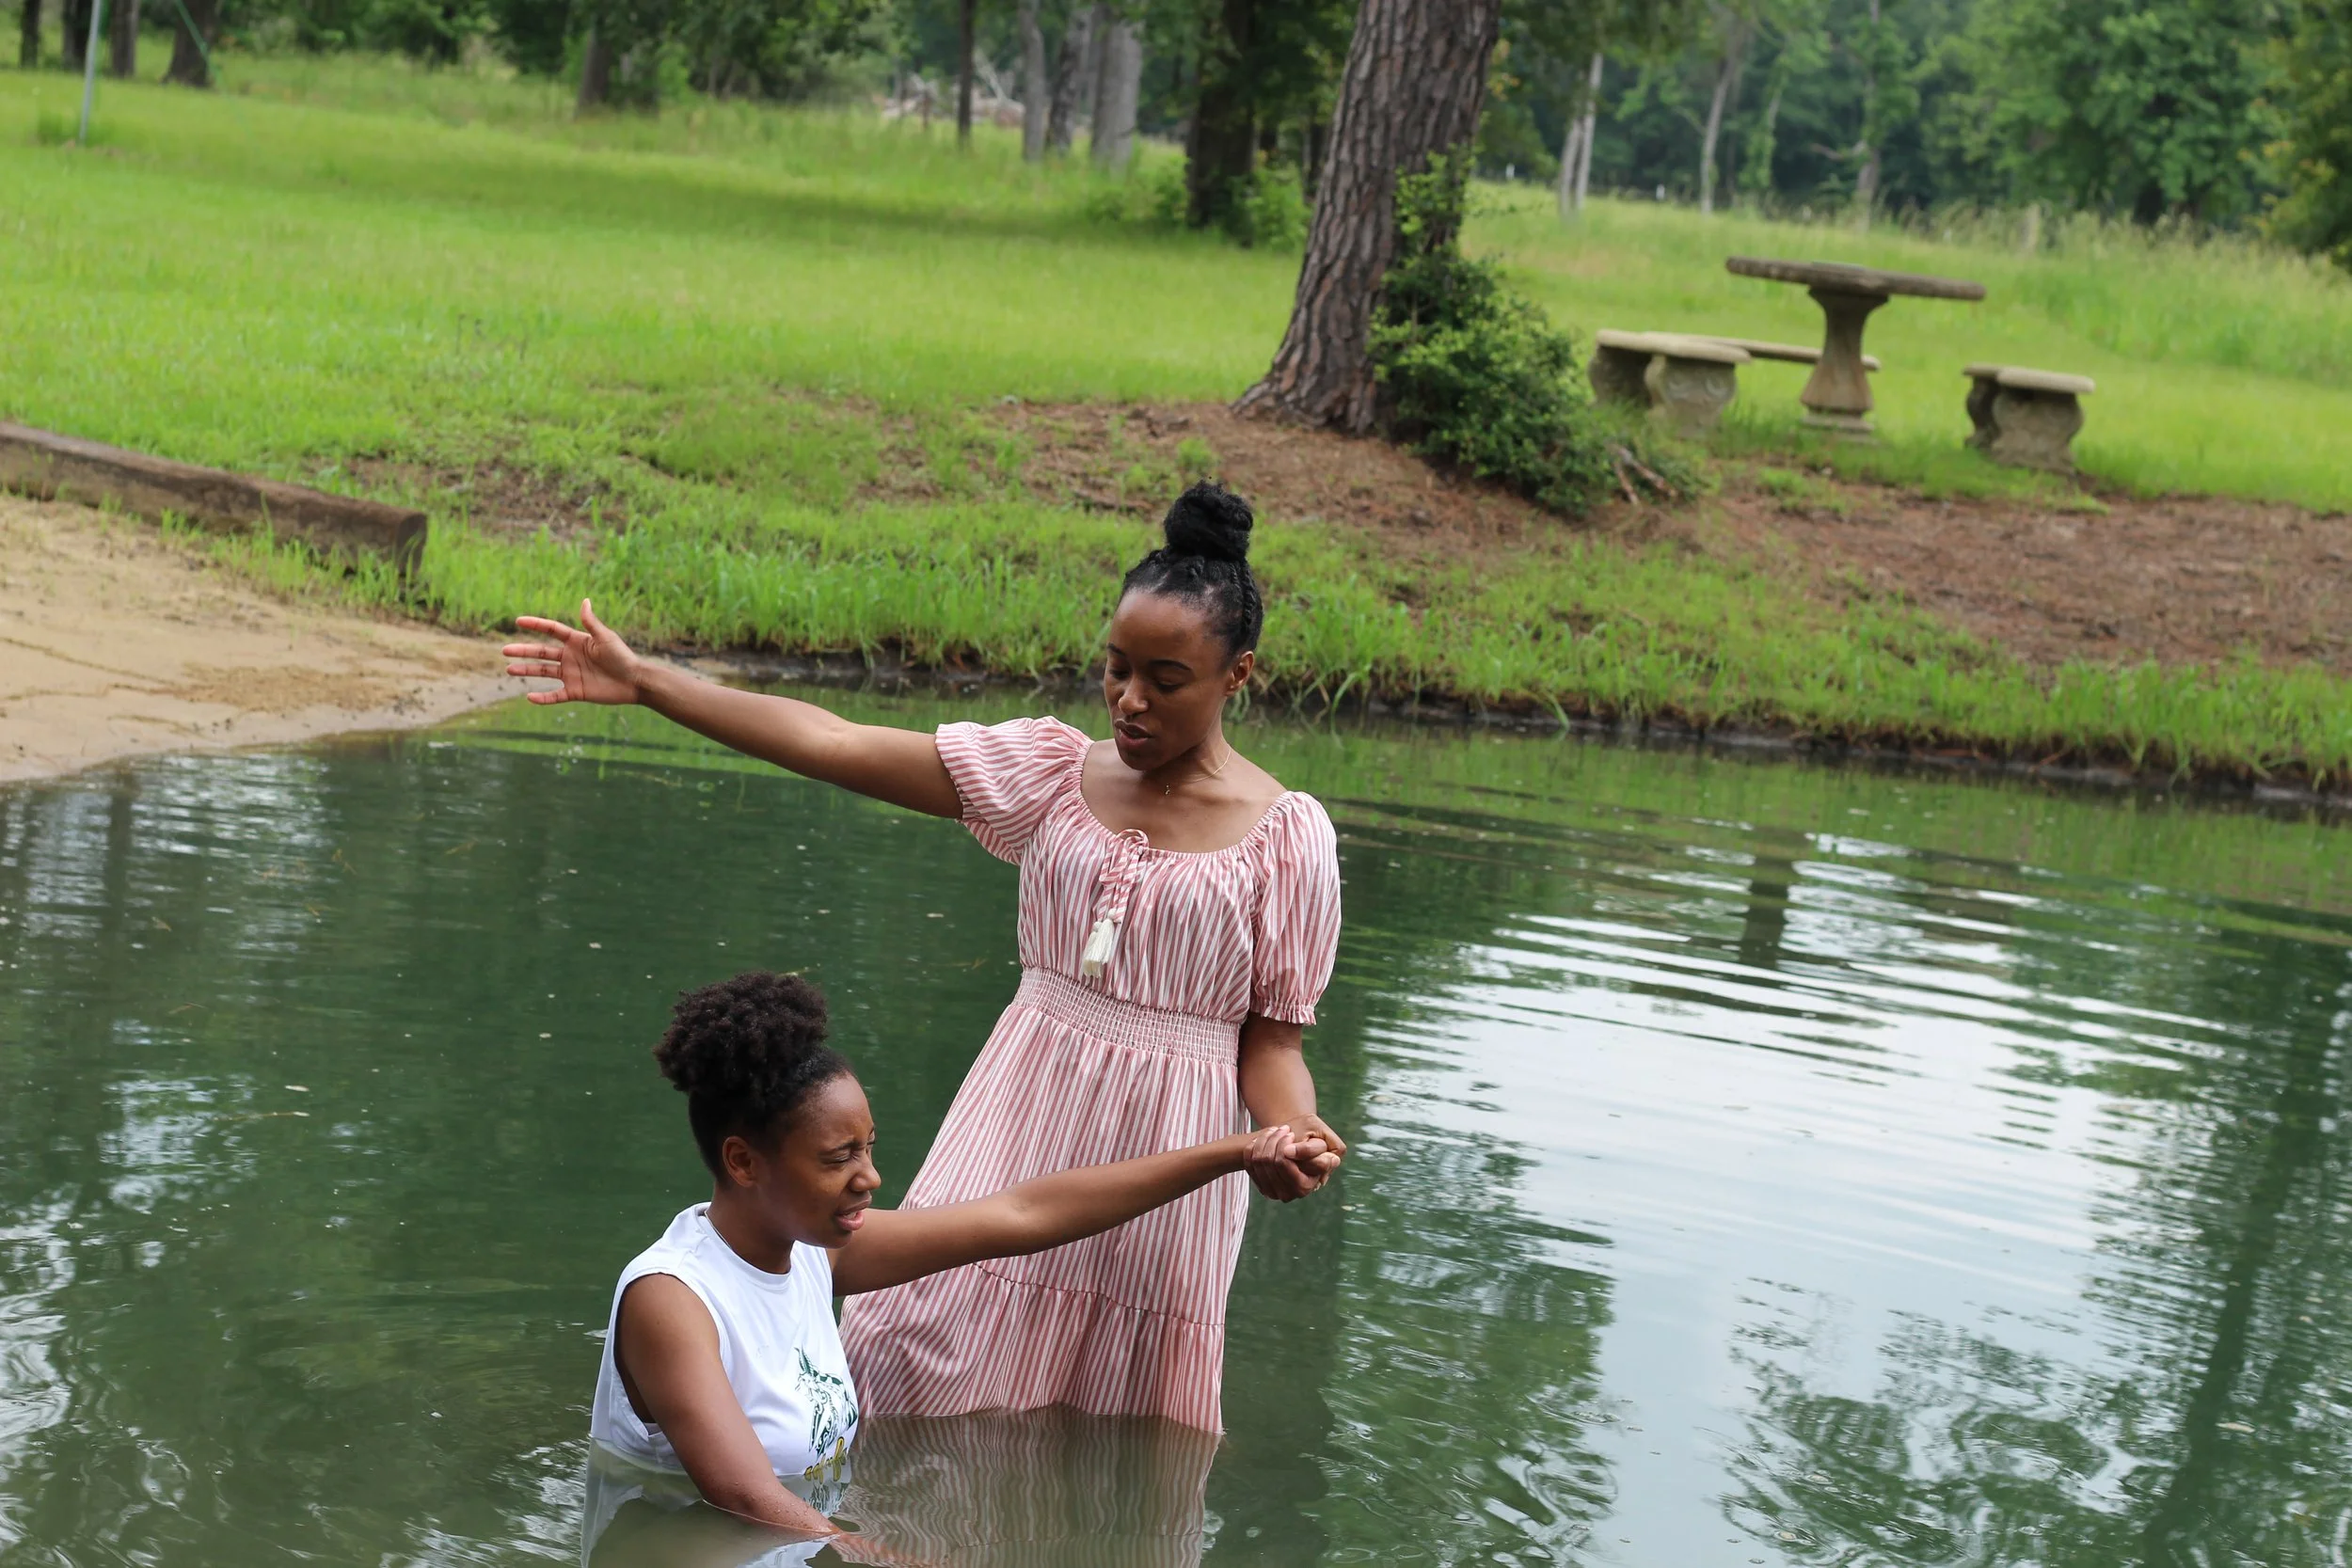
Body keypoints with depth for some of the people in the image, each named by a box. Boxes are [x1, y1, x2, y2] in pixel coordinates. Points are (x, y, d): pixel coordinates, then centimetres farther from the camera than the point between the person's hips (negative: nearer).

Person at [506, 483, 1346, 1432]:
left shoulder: (1286, 834, -4)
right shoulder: (1055, 769, 2)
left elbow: (1271, 1037, -2)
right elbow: (838, 747, -1)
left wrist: (1292, 1136, -24)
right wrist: (645, 682, -5)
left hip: (1164, 1146, -2)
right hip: (1021, 1108, 2)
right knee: (921, 1374, -3)